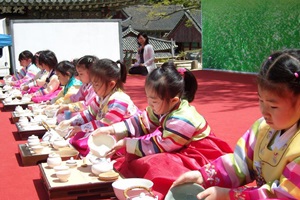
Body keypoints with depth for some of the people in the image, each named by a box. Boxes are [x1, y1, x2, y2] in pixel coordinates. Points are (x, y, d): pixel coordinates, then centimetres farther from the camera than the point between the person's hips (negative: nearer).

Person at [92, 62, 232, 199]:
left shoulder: (182, 121, -34)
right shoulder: (164, 107, -10)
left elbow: (159, 147, -24)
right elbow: (141, 122, 0)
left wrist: (126, 144, -18)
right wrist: (111, 130, -11)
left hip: (197, 157, -9)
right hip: (177, 149, 9)